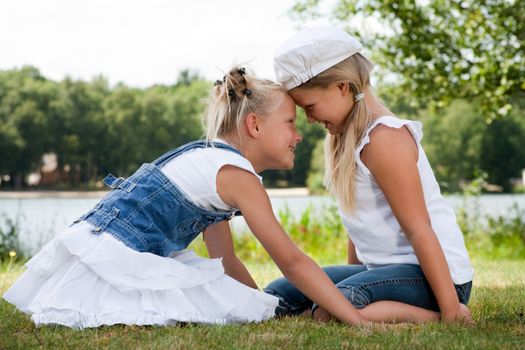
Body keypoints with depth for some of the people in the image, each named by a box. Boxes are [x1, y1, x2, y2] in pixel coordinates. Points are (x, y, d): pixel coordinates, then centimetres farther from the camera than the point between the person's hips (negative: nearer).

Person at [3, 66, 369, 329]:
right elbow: (292, 261, -15)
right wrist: (361, 322, -14)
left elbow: (227, 261, 23)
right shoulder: (237, 175, -11)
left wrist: (265, 304, 19)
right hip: (112, 261, -10)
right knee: (242, 307, -10)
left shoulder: (210, 159, 18)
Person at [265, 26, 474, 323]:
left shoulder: (384, 138, -17)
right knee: (277, 295, 6)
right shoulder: (345, 137, 13)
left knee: (328, 311, -32)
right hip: (379, 265, 10)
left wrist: (449, 310, -21)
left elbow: (419, 230, -21)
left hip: (432, 273, -10)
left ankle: (432, 317, -18)